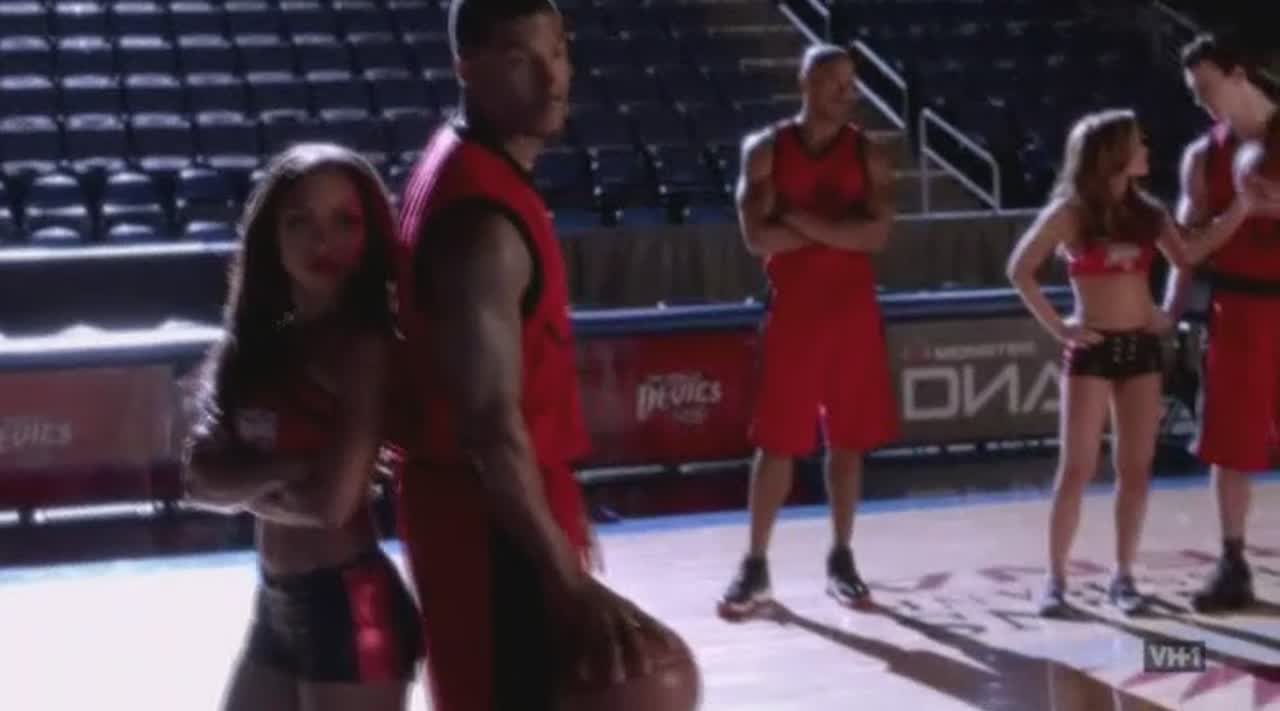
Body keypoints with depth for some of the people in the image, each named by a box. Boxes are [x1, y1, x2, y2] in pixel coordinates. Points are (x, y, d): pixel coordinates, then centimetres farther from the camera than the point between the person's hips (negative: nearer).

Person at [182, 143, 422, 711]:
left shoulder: (364, 345, -15)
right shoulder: (259, 343, 6)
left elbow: (332, 501, -21)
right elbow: (200, 477, -2)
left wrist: (247, 485, -4)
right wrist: (287, 470, -18)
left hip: (350, 610, -8)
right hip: (276, 605, 8)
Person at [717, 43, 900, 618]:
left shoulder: (868, 155, 3)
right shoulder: (765, 150, -1)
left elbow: (877, 234, -10)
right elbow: (757, 237, -11)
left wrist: (804, 222, -14)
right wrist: (840, 232, -9)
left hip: (854, 315, 2)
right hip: (791, 315, -2)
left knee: (848, 441, 7)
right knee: (776, 443, 0)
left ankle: (841, 559, 18)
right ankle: (755, 566, 8)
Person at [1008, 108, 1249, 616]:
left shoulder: (1146, 211, 9)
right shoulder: (1070, 212, -5)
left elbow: (1186, 256, 0)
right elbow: (1020, 270, -6)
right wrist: (1056, 327, -10)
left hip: (1143, 347, 4)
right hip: (1092, 350, -4)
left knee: (1136, 469, 4)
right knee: (1077, 469, -3)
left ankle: (1123, 575, 13)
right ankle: (1056, 577, 4)